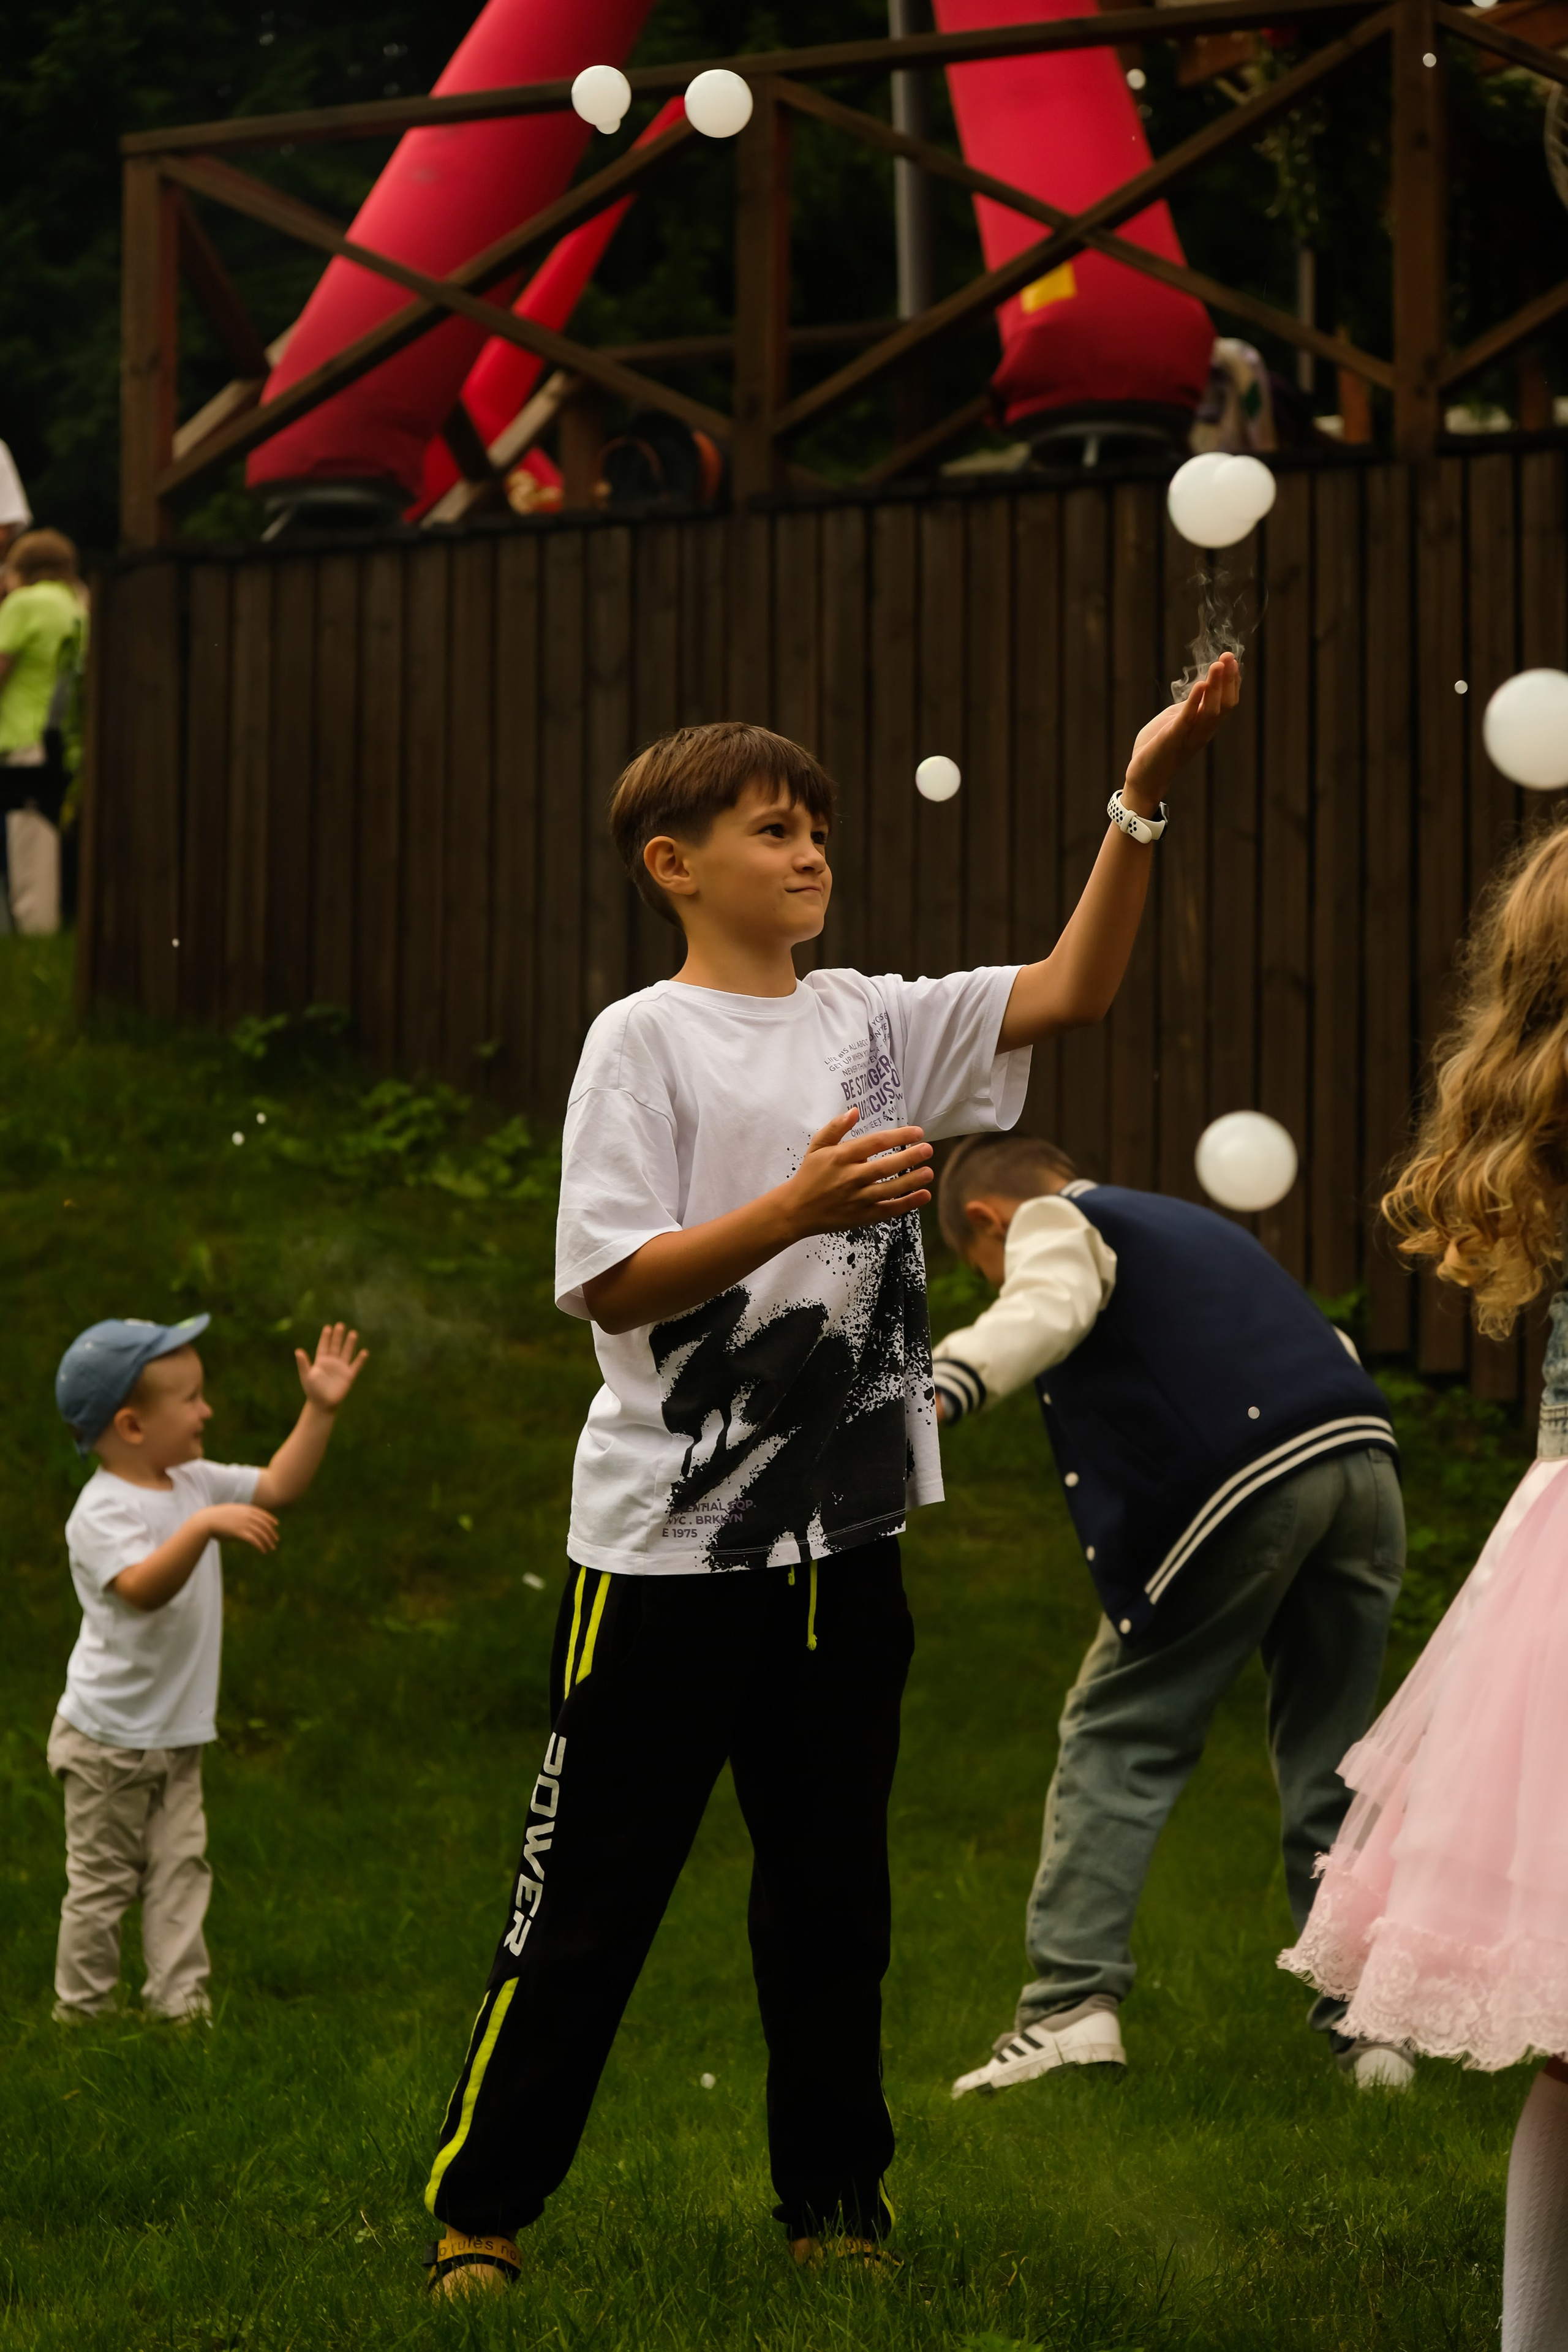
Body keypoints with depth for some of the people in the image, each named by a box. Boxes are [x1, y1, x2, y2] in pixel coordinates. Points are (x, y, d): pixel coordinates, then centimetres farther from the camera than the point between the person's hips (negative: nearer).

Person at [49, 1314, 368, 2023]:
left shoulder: (193, 1483, 5)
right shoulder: (101, 1512, -22)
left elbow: (278, 1487, 12)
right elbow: (144, 1588, -38)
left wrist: (320, 1411, 2)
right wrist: (204, 1526, -50)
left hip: (178, 1738, 8)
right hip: (107, 1740, -7)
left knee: (180, 1871, 4)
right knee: (101, 1883, 2)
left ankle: (179, 2006, 6)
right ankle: (81, 2018, 12)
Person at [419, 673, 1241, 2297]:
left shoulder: (871, 1023, 10)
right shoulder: (644, 1041, -6)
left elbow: (1069, 991, 2)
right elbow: (612, 1284, -13)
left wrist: (1139, 799, -9)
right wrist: (797, 1212, -25)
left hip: (842, 1536, 5)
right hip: (668, 1549, -5)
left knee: (831, 1886, 12)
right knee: (593, 1890, -1)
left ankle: (834, 2198, 23)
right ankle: (479, 2210, 8)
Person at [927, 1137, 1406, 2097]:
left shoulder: (1050, 1224, 11)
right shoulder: (1196, 1225, 35)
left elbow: (1047, 1308, -15)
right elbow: (1330, 1350, 32)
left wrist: (942, 1392, -30)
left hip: (1242, 1479, -7)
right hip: (1366, 1457, 7)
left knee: (1116, 1739, 4)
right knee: (1330, 1765, 14)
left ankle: (1074, 2001, -4)